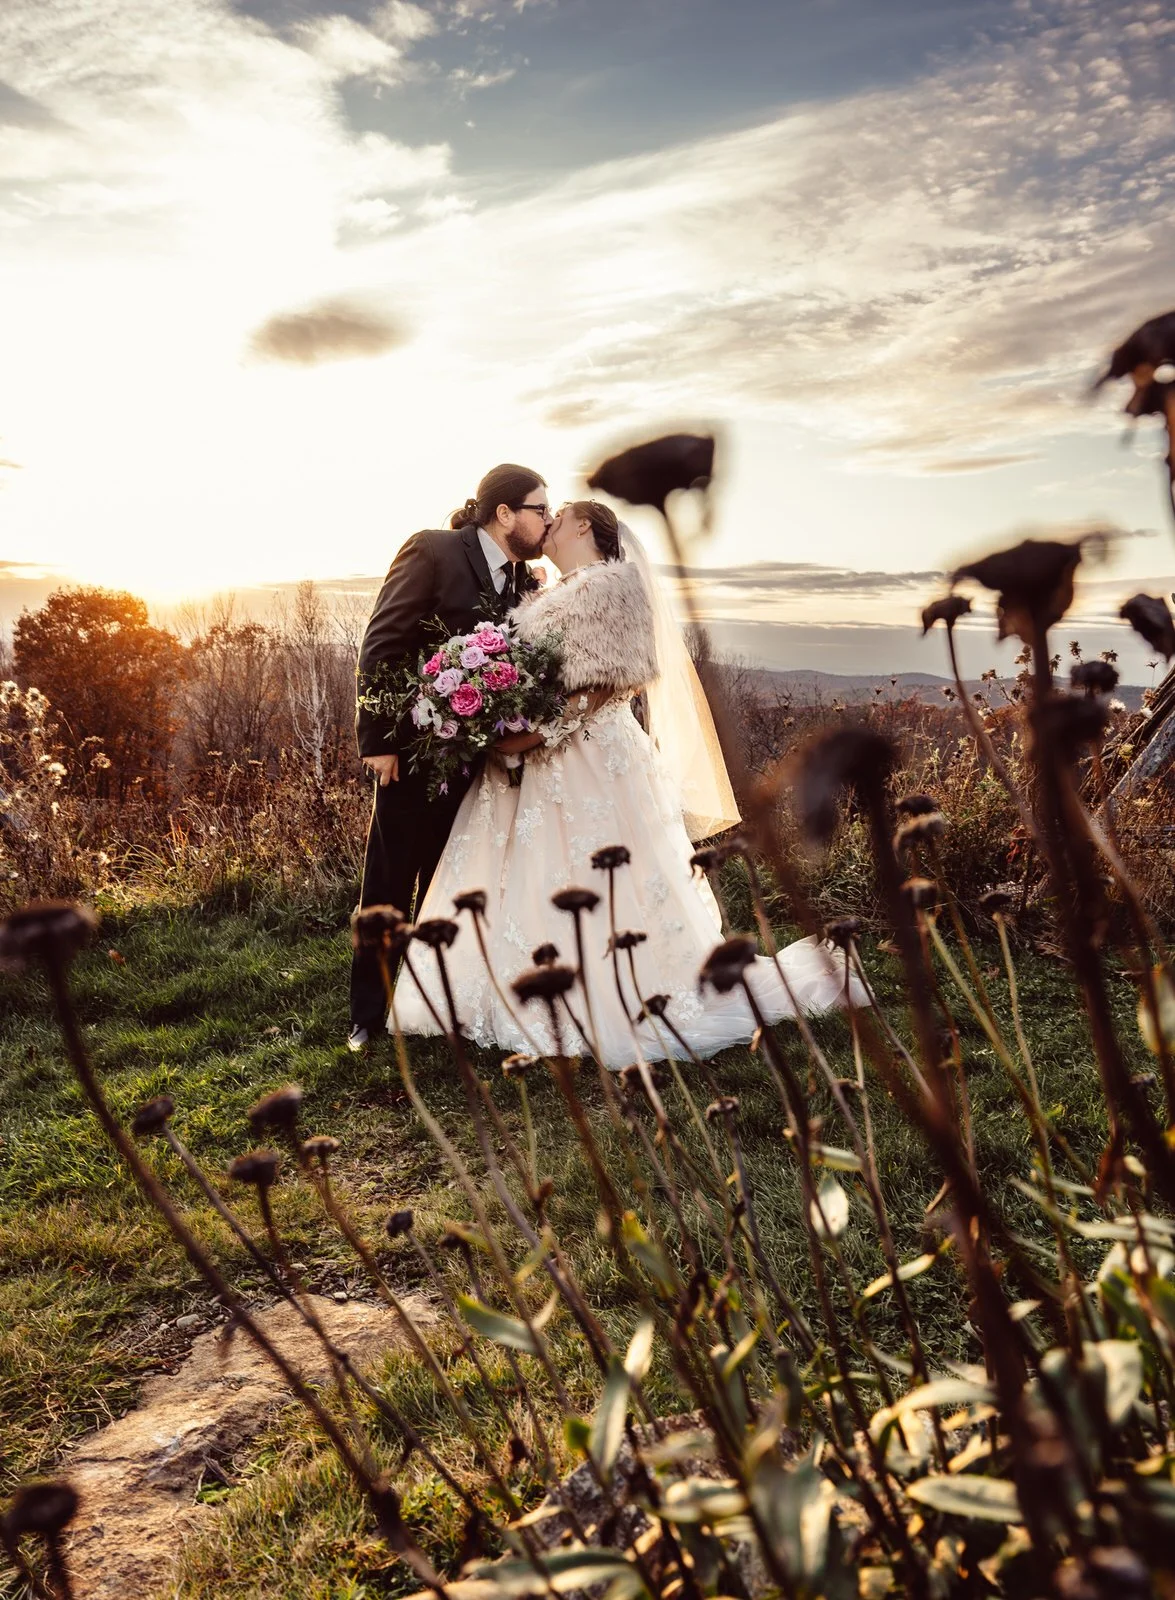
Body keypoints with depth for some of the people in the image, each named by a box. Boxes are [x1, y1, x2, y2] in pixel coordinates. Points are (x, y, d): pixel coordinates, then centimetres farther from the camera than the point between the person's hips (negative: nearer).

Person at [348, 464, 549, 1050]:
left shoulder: (523, 580, 7)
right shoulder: (431, 551, -10)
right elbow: (380, 646, -14)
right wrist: (377, 740, -18)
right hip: (413, 748, -5)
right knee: (389, 886, 4)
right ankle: (368, 1015, 17)